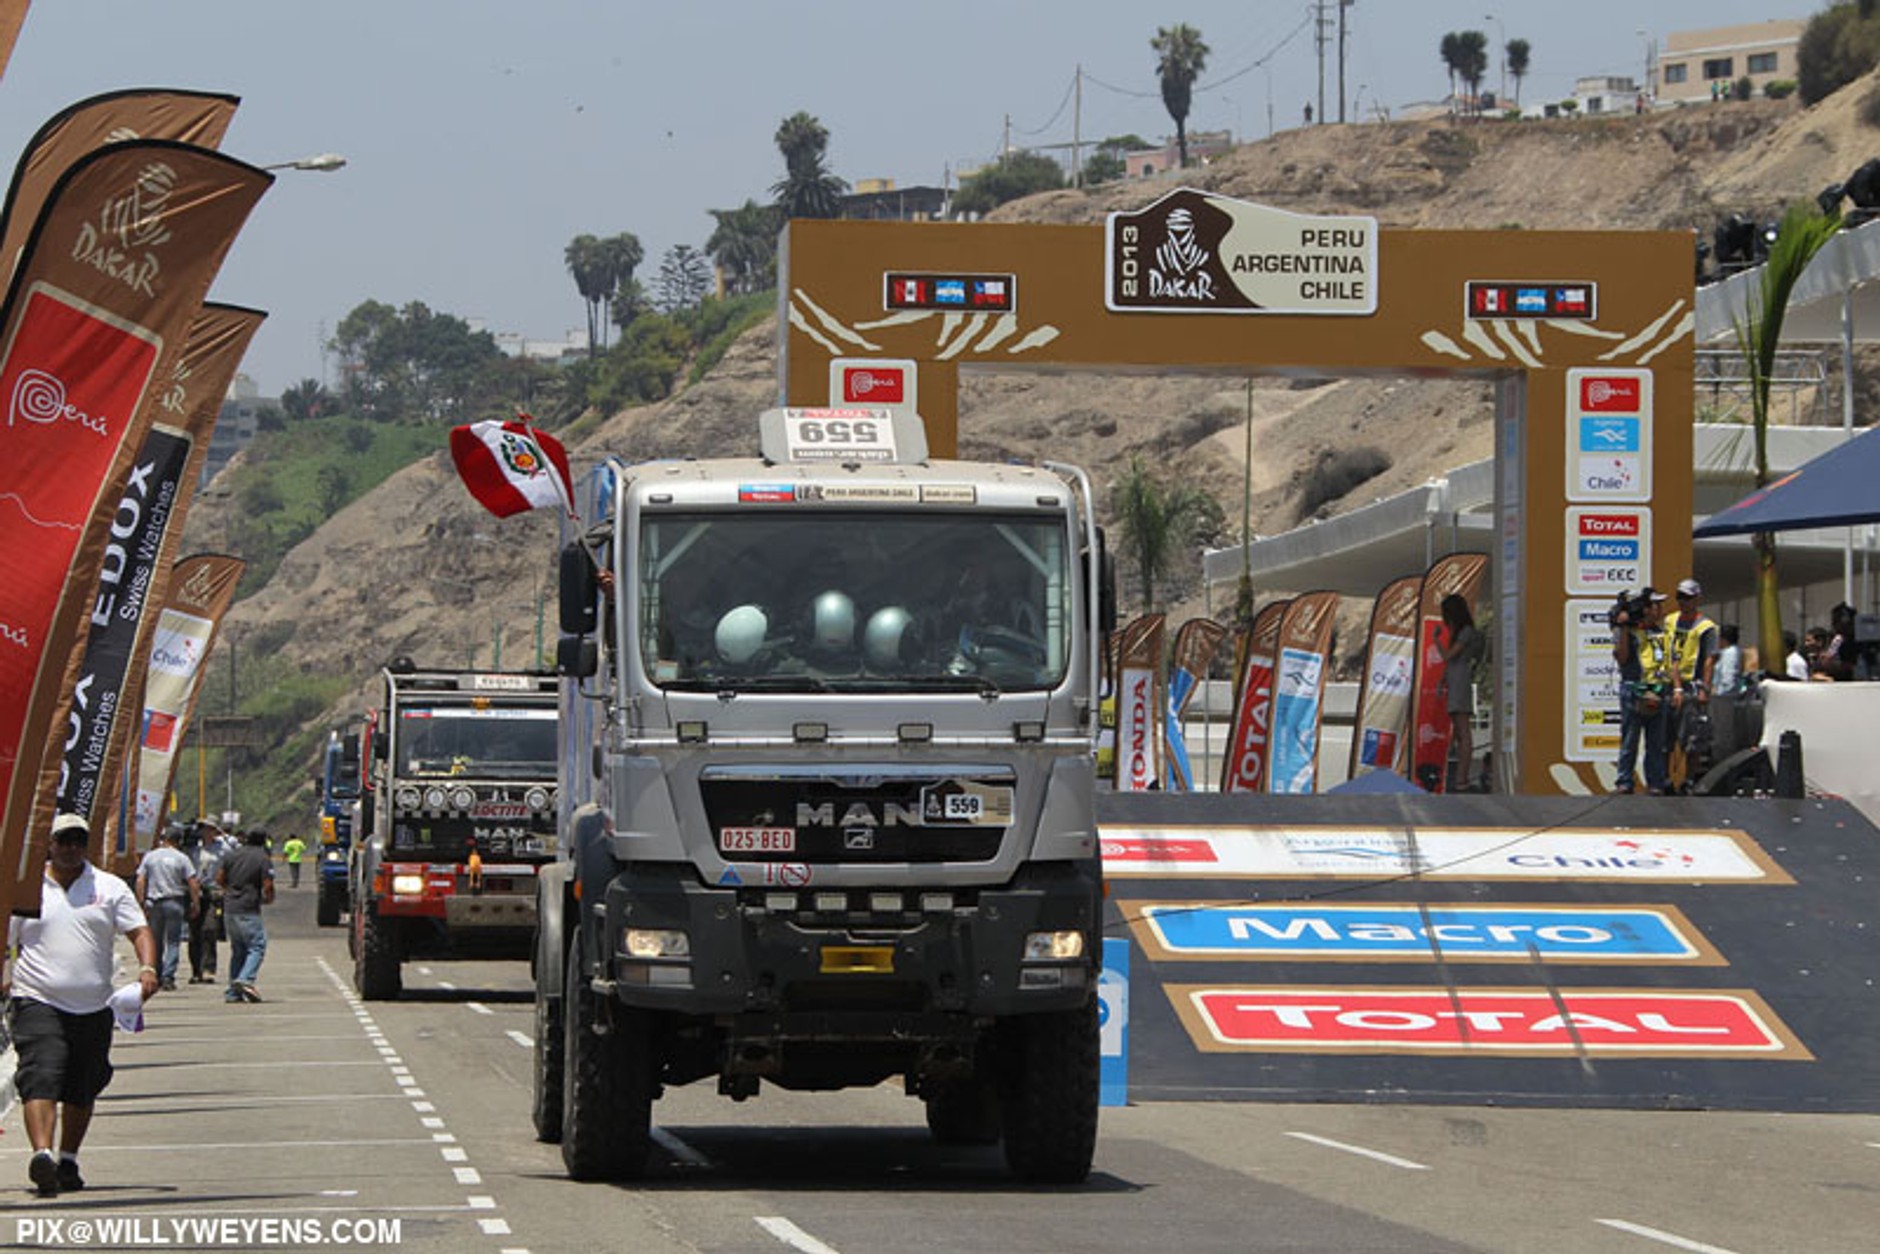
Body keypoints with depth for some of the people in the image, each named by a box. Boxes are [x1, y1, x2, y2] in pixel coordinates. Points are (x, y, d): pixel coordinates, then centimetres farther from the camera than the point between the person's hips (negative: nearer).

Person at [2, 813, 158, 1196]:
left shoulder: (110, 888, 9)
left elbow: (139, 931, 3)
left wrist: (147, 968, -15)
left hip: (94, 1006, 3)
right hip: (38, 1002, -3)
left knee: (82, 1091, 11)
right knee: (42, 1077, -21)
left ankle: (68, 1161, 26)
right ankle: (42, 1154, -35)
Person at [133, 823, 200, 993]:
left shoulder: (149, 857, 4)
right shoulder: (182, 858, -3)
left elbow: (140, 882, 1)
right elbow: (193, 883, -7)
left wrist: (141, 903, 5)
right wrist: (196, 904, 1)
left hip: (153, 903, 2)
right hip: (175, 902, -2)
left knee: (156, 942, 12)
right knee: (173, 942, 1)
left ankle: (156, 977, 15)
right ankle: (168, 977, -8)